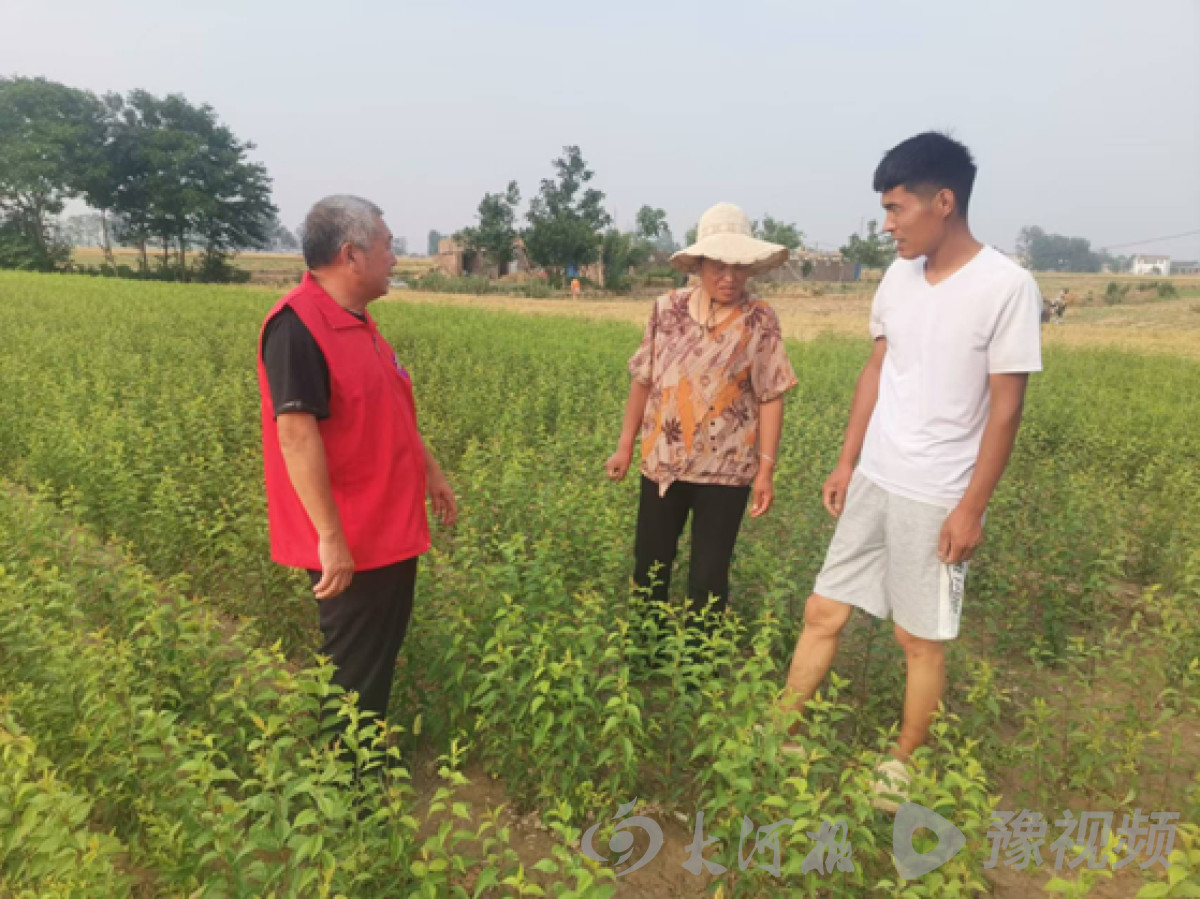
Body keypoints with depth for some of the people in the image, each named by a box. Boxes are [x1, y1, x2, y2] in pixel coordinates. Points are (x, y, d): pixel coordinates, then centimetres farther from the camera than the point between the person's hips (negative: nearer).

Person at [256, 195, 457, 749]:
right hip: (347, 545, -10)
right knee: (352, 671, 7)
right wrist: (330, 537, -25)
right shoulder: (297, 327, -22)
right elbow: (297, 434, -26)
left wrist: (430, 470, 22)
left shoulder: (356, 321, 9)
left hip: (390, 531, 10)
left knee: (382, 651, 22)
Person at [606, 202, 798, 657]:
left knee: (709, 575, 8)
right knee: (649, 564, 14)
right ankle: (643, 654, 36)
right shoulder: (667, 309, -1)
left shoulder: (760, 320, -7)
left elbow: (770, 399, -6)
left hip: (726, 468, -2)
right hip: (663, 461, 3)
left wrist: (766, 469, -10)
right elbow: (643, 381, 5)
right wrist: (625, 445, 6)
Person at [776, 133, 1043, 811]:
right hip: (874, 482, 6)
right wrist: (847, 462, 11)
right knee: (823, 614, 10)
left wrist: (972, 507, -12)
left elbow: (1006, 407, -13)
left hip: (937, 498, -6)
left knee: (922, 639, 9)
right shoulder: (899, 278, 4)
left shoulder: (1008, 287, -14)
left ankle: (904, 766, 31)